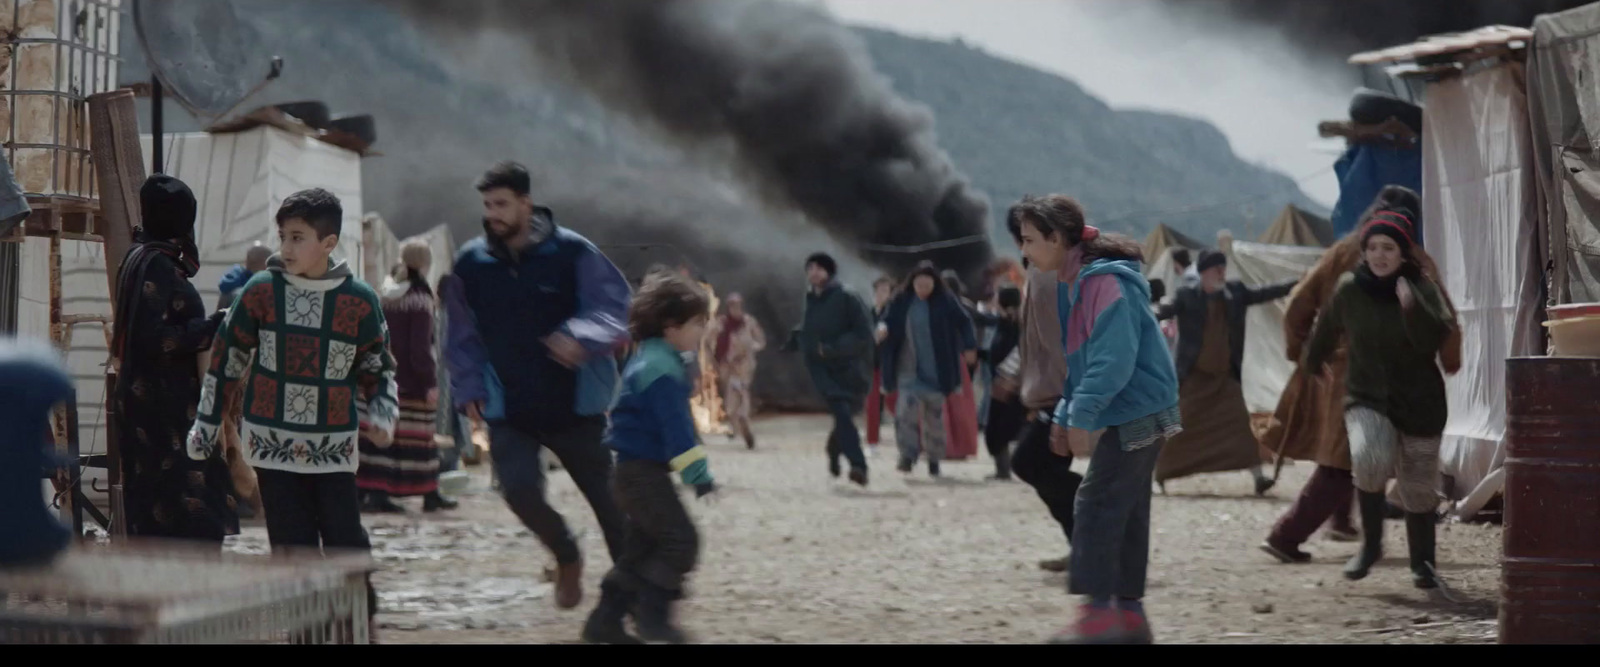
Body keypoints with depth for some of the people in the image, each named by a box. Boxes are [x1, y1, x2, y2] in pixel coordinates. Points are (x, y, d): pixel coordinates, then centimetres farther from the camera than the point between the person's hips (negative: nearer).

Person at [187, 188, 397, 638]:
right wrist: (206, 424, 12)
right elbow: (225, 361, 9)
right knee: (293, 550, 1)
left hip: (334, 448, 0)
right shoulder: (261, 292, -1)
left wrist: (384, 416, -8)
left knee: (346, 543, -3)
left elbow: (379, 369, 10)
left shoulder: (359, 301, -2)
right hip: (273, 444, 1)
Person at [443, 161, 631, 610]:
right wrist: (469, 389, 4)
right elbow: (462, 335, 12)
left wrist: (582, 336, -29)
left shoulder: (571, 253, -8)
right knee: (520, 489, -17)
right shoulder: (472, 263, 1)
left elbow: (614, 305, -11)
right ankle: (566, 558, 14)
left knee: (608, 500, 6)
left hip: (574, 404, -1)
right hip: (510, 412, 2)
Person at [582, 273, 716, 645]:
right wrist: (698, 473, -22)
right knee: (681, 540, -10)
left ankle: (606, 619, 15)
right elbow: (676, 427, -23)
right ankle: (652, 613, -7)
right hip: (644, 472, -11)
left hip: (636, 471, 11)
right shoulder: (662, 370, -17)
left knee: (642, 549, 14)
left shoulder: (648, 361, 17)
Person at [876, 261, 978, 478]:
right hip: (909, 369, 0)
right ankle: (907, 455, -14)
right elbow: (889, 321, 4)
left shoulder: (945, 301, -5)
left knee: (935, 412, 7)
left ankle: (934, 459, 19)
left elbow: (964, 322, 1)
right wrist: (883, 328, -19)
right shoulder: (902, 301, -2)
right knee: (907, 409, -16)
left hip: (936, 370, 0)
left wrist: (970, 347, -10)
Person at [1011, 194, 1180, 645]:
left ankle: (1099, 608, -8)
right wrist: (1064, 415, 15)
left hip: (1136, 414, -10)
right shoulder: (1075, 283, 13)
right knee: (1124, 512, 11)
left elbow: (1113, 360, -24)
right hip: (1139, 416, 10)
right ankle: (1128, 612, 15)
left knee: (1097, 505, -10)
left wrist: (1080, 417, -24)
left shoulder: (1105, 282, -18)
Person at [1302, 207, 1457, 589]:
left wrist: (1412, 307, -40)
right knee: (1369, 458, -29)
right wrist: (1311, 364, 31)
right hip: (1367, 399, 0)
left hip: (1420, 403, 0)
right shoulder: (1349, 289, -5)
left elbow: (1435, 338, -25)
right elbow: (1326, 332, 15)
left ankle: (1422, 563, 31)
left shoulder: (1421, 288, -10)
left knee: (1418, 486, 9)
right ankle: (1371, 543, -8)